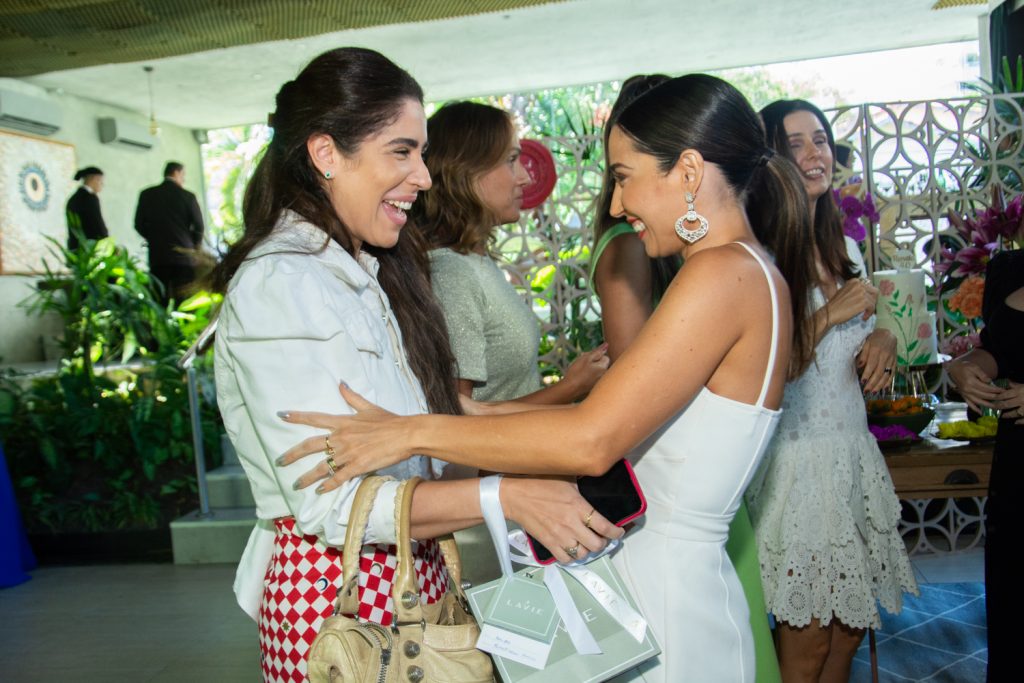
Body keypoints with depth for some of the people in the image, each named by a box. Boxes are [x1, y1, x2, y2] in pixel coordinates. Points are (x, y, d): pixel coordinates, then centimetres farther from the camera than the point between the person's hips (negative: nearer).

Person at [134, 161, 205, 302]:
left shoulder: (147, 195, 5)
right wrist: (194, 247, 13)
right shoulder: (187, 196, -3)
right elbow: (198, 226, -4)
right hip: (184, 255, -2)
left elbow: (139, 225, 4)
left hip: (157, 256, 2)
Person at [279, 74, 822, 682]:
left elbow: (591, 441, -25)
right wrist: (464, 411, 11)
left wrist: (414, 433, -19)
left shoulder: (725, 274, -19)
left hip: (666, 597, -9)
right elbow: (613, 420, 11)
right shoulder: (751, 278, 11)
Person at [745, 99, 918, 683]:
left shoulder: (845, 248, 11)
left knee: (851, 624, 16)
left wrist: (883, 340, 0)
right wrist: (830, 313, -20)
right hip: (797, 455, -7)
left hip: (853, 451, 8)